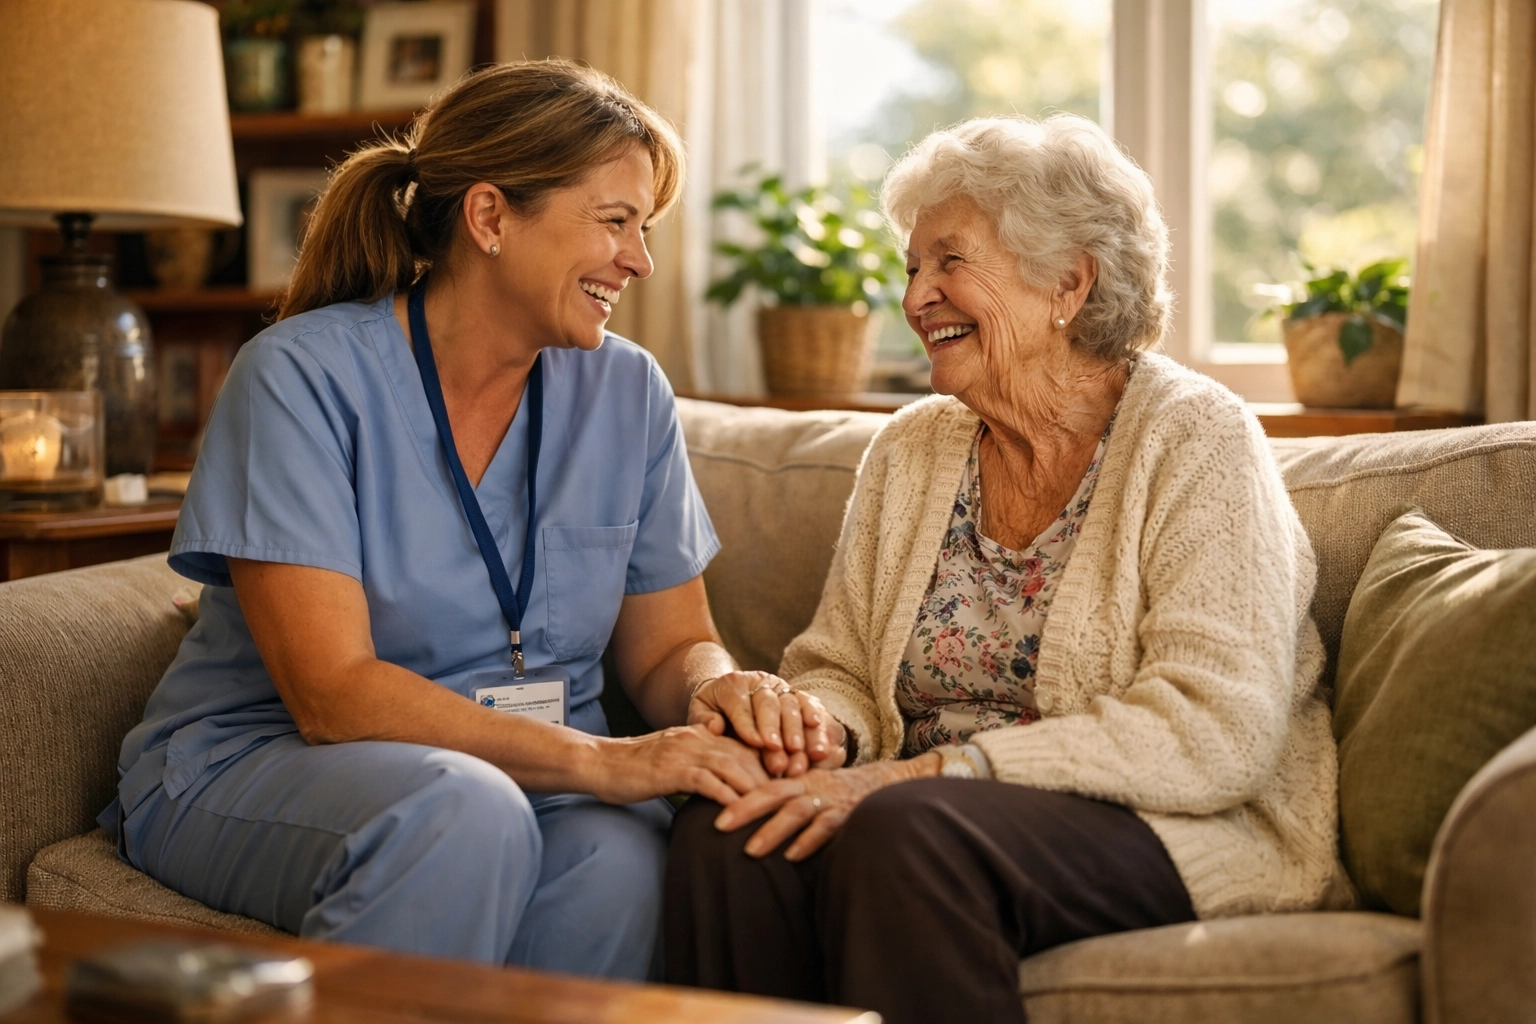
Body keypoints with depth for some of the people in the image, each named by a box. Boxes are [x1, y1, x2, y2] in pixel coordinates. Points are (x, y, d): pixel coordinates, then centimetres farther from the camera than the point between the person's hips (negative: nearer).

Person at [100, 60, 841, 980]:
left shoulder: (627, 393, 4)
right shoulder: (304, 376, -12)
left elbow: (669, 646, 9)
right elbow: (332, 694, -20)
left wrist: (720, 689, -17)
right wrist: (601, 761, -29)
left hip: (536, 779, 4)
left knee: (622, 855, -31)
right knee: (465, 814, -36)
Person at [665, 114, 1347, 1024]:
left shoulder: (1196, 440, -6)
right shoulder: (911, 451, 12)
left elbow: (1216, 729, -17)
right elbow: (840, 669, 14)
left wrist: (932, 771, -24)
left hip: (1179, 833, -4)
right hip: (930, 817, 5)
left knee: (901, 837, -35)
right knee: (727, 834, -26)